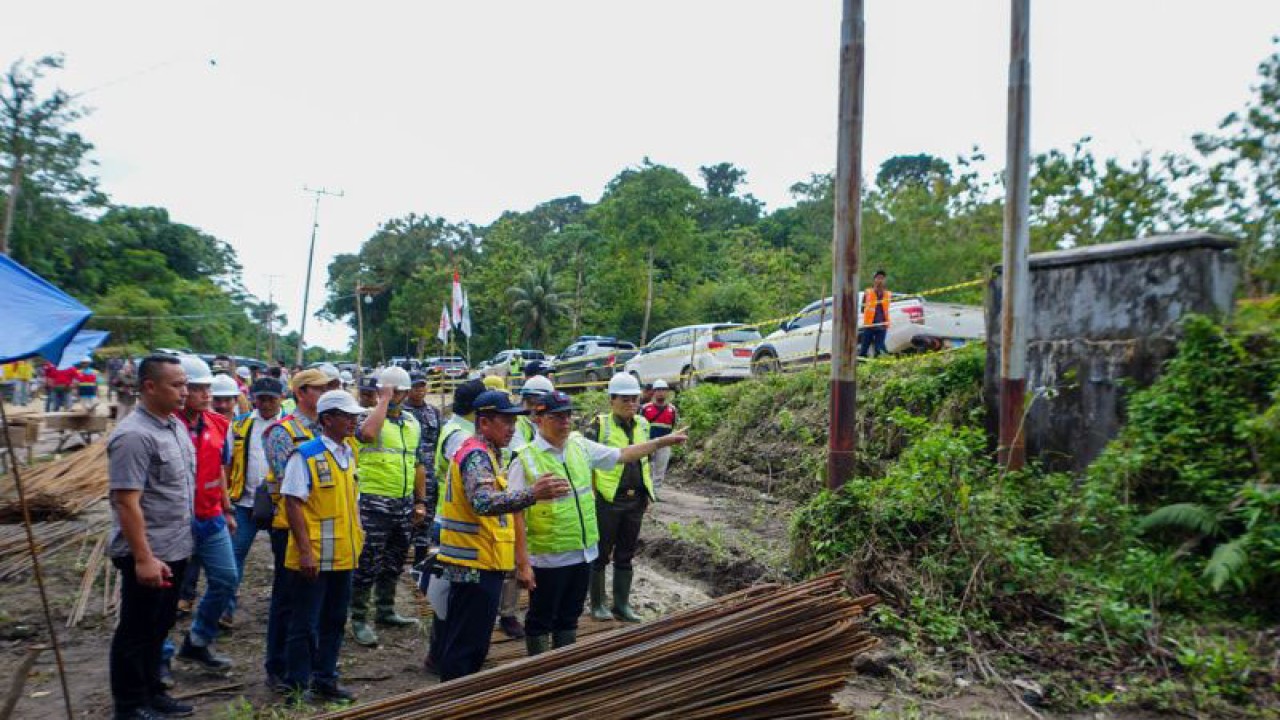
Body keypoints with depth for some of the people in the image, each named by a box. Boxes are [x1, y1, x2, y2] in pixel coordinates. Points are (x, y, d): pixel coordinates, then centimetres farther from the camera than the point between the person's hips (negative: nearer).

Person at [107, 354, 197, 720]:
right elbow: (126, 502, -24)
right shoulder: (134, 435, -21)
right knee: (136, 632, 7)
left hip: (175, 549, 9)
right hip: (149, 555, -9)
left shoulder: (175, 425, 8)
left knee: (159, 628, 20)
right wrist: (143, 558, -25)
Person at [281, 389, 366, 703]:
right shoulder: (305, 455, -12)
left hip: (344, 556, 7)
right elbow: (293, 504, -15)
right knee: (305, 624, 5)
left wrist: (357, 535, 13)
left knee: (334, 621, 16)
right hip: (313, 558, -7)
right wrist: (305, 551, -19)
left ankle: (325, 679, 29)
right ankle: (298, 685, 19)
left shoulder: (349, 453, 9)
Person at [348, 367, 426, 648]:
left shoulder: (413, 423, 12)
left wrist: (421, 501, 13)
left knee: (394, 562, 17)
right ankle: (359, 619, 9)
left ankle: (385, 611, 31)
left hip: (404, 503, 6)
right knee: (368, 563, -2)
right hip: (375, 502, -6)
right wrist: (383, 400, -21)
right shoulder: (369, 416, -6)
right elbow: (367, 432, -33)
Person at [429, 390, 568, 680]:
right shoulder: (477, 455, -19)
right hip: (477, 566, -10)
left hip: (478, 562, 10)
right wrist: (532, 494, -49)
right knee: (468, 645, -1)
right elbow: (483, 502, -37)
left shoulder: (483, 452, 15)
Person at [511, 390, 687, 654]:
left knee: (569, 619, 20)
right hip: (548, 559, -6)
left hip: (582, 553, 6)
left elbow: (622, 455, 14)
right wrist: (523, 563, -16)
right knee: (541, 621, 11)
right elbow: (517, 516, -15)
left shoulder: (580, 446, 3)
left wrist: (663, 441, 14)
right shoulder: (525, 460, -15)